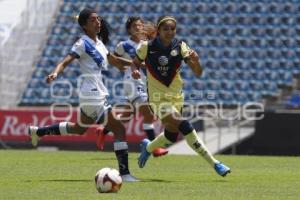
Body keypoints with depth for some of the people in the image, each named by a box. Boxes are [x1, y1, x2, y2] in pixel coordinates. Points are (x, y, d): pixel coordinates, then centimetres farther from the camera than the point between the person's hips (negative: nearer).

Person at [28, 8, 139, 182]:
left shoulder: (99, 43, 14)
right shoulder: (83, 43, -11)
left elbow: (114, 60, 28)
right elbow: (66, 62, -19)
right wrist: (55, 73, -38)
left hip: (98, 93, 10)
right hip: (93, 94, -10)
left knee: (79, 129, 26)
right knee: (119, 128, -11)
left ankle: (38, 131, 38)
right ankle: (124, 173, -9)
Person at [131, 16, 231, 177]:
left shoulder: (180, 47, -7)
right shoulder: (147, 47, -11)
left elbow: (198, 73, -9)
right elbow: (135, 63, 7)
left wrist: (196, 61, -30)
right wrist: (135, 71, -15)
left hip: (176, 97, 5)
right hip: (158, 98, -5)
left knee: (171, 136, 14)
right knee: (185, 127, -23)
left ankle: (148, 147, 48)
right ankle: (214, 164, -20)